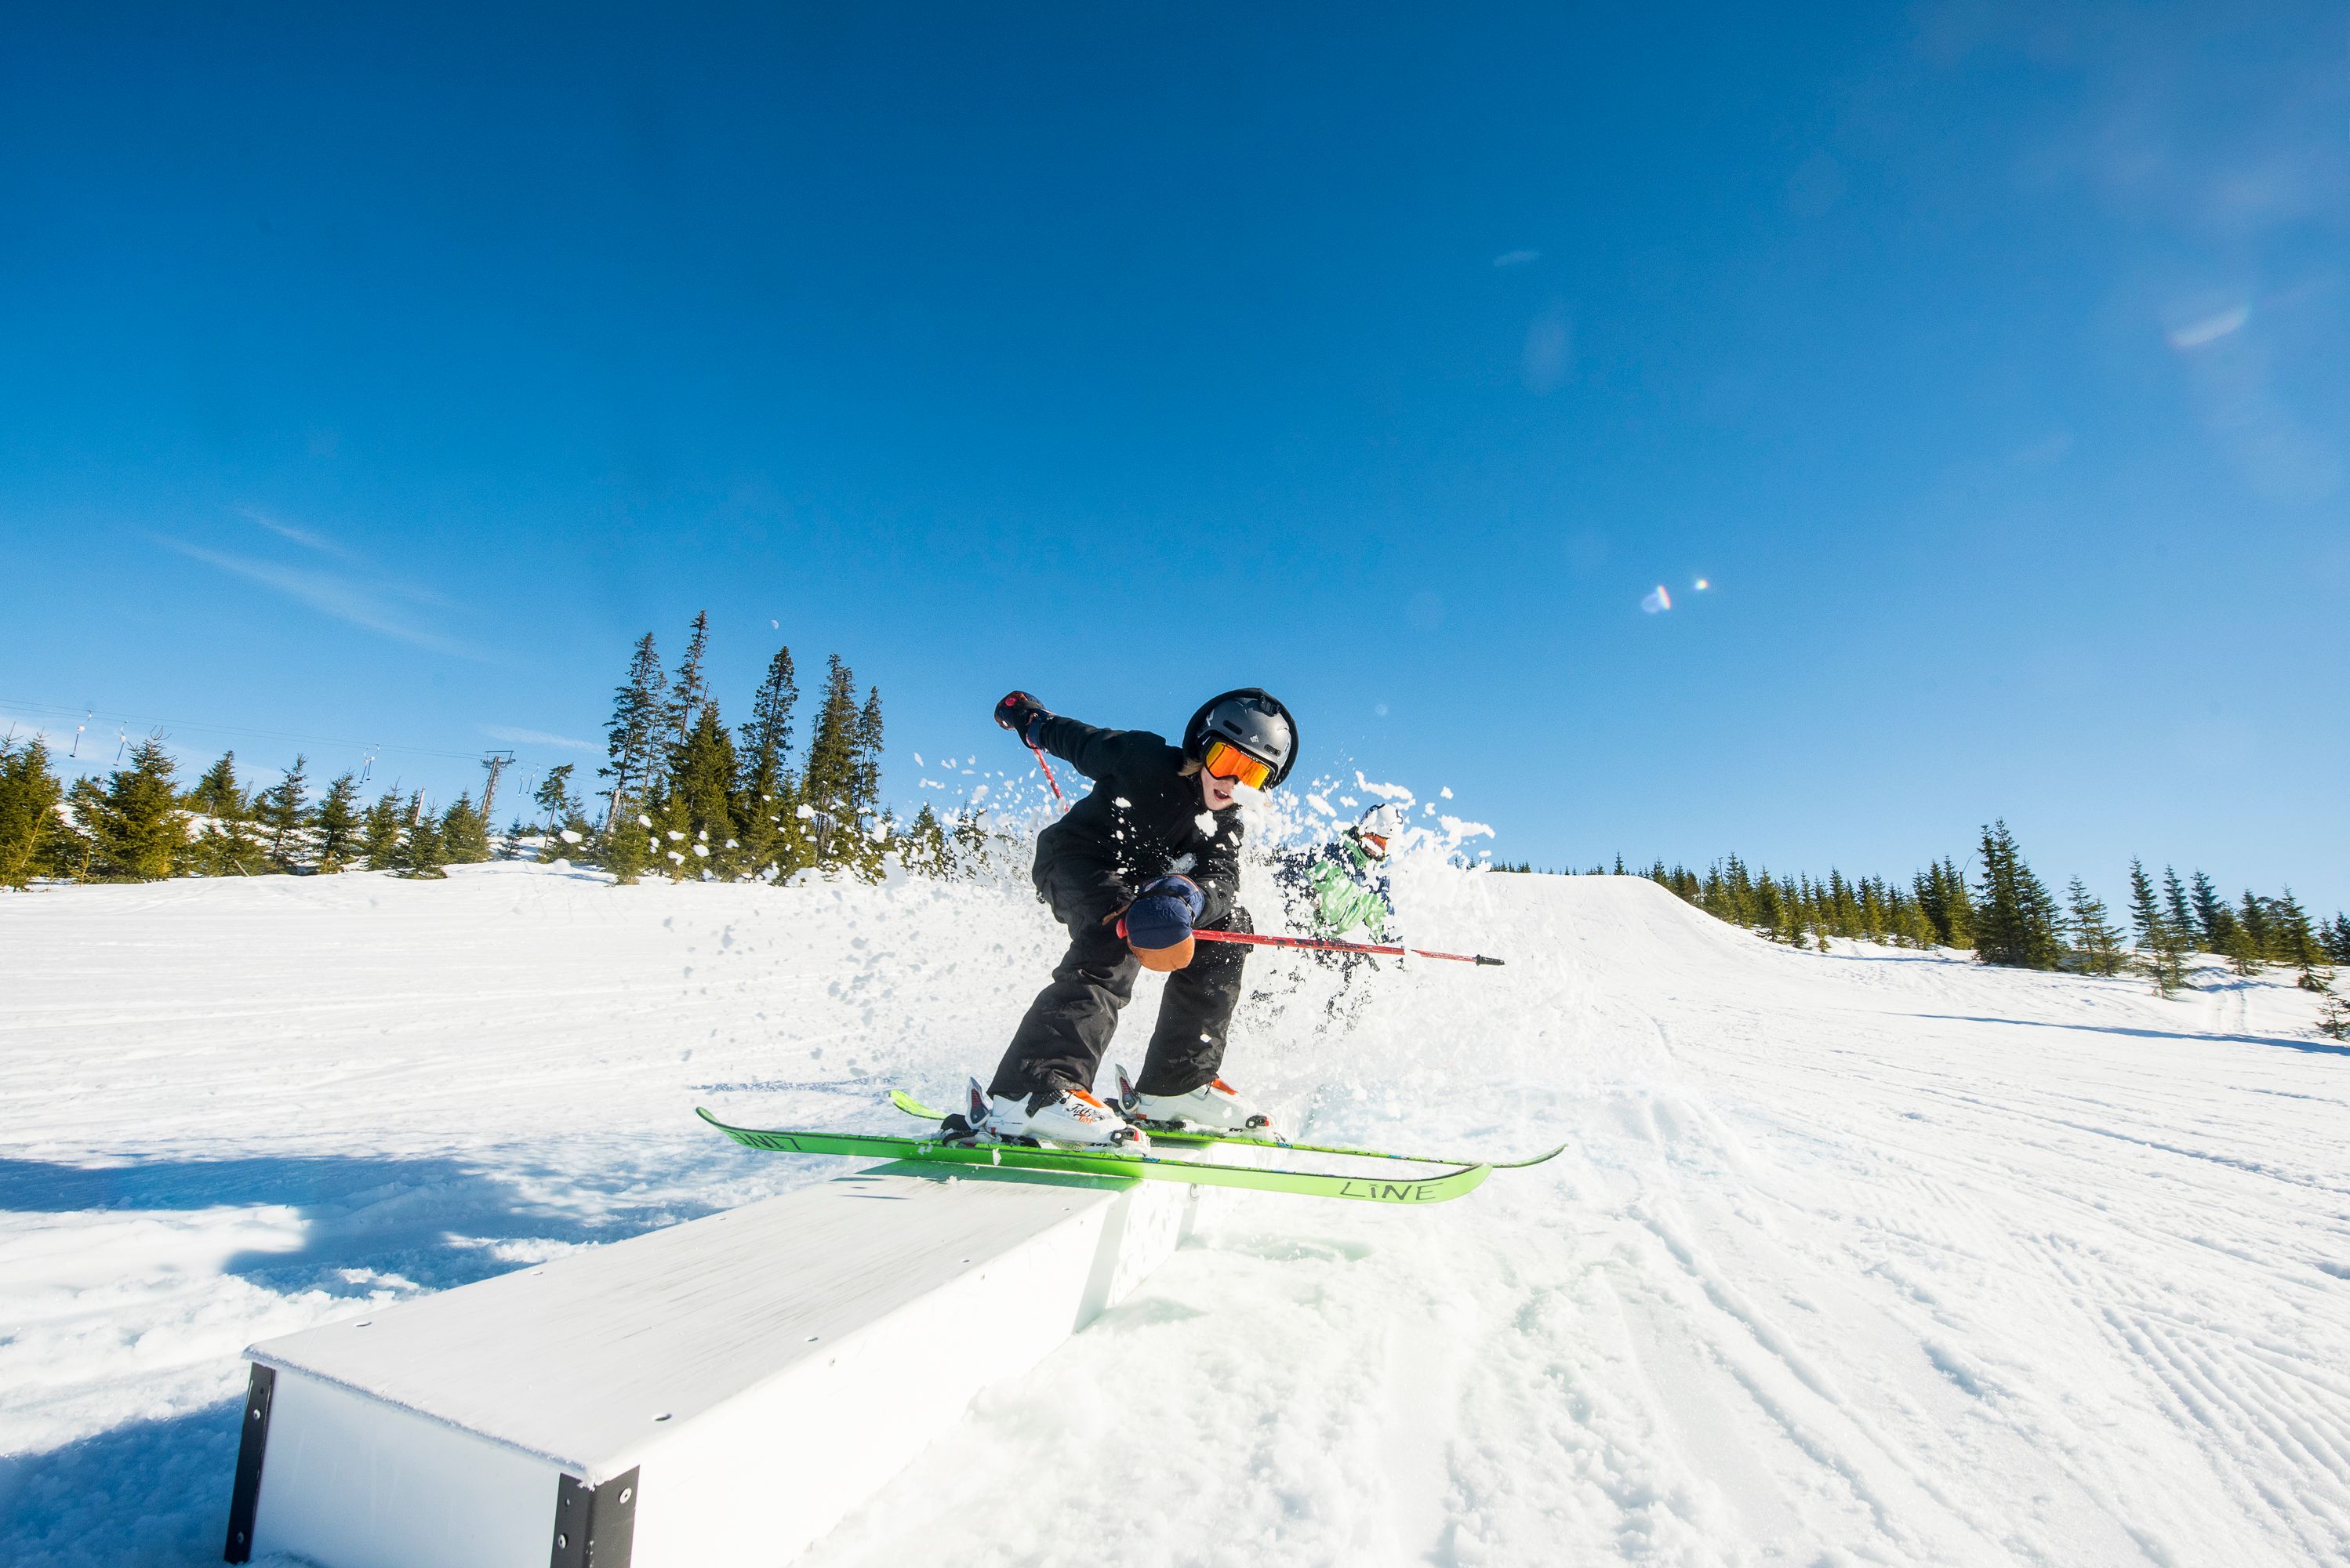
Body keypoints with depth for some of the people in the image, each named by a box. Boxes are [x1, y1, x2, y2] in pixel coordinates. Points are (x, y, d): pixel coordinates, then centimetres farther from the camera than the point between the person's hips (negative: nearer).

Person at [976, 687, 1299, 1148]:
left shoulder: (1225, 822, -2)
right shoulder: (1146, 760, -18)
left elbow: (1223, 881, -20)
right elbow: (1078, 740, -3)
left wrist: (1186, 898, -43)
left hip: (1138, 883, 8)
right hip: (1074, 861, -7)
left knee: (1229, 927, -1)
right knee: (1118, 941, -36)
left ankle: (1174, 1086, -1)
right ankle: (1028, 1095, -46)